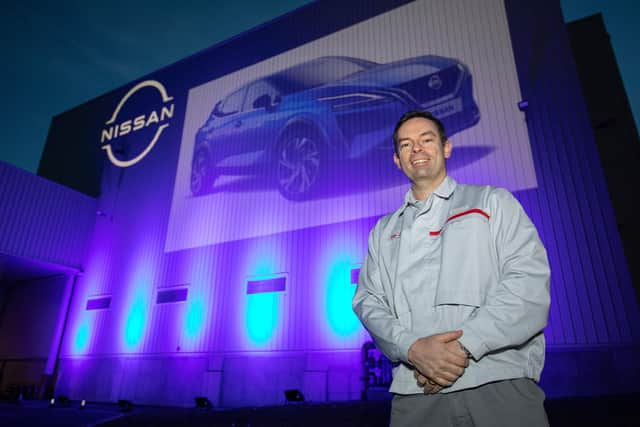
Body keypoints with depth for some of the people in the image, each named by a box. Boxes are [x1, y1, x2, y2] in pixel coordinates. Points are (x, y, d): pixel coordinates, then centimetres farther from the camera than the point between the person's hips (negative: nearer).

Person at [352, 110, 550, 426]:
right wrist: (412, 348, -14)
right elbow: (368, 301, 6)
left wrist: (464, 346, -15)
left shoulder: (492, 201, 8)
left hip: (501, 385, -1)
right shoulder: (383, 231, 15)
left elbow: (530, 282, -4)